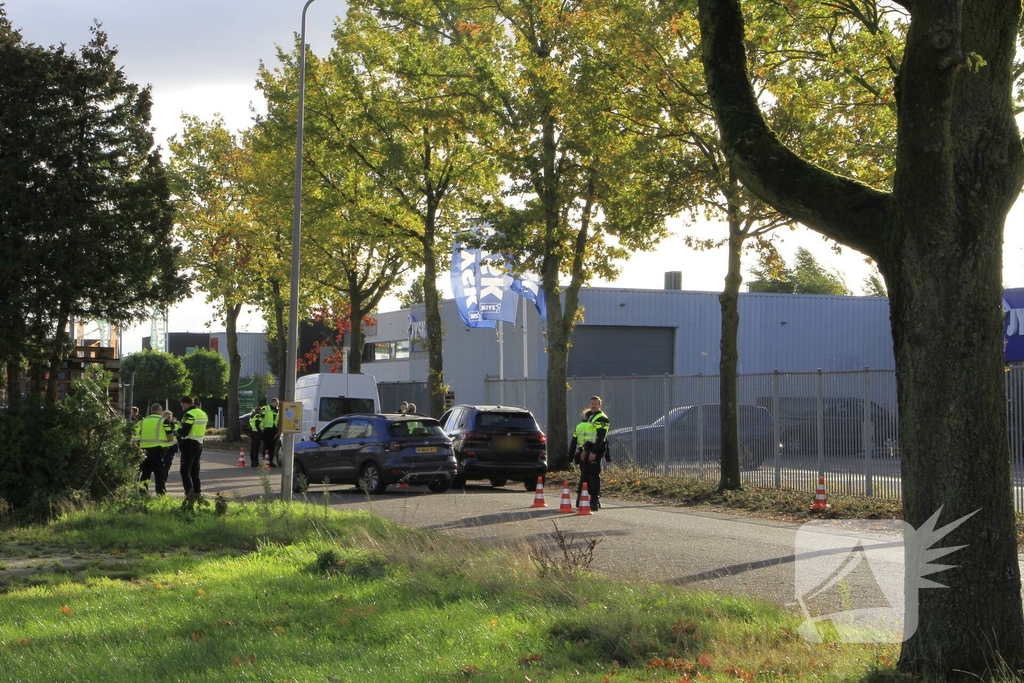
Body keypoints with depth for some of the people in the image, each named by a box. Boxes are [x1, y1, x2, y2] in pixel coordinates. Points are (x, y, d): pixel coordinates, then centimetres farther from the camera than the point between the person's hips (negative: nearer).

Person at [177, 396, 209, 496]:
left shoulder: (189, 415, -16)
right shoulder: (202, 413, 14)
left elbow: (184, 432, -21)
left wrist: (178, 431, 1)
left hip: (189, 445, -9)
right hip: (199, 443, 9)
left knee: (185, 471, -5)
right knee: (195, 470, 16)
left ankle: (189, 491, -14)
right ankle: (197, 490, 15)